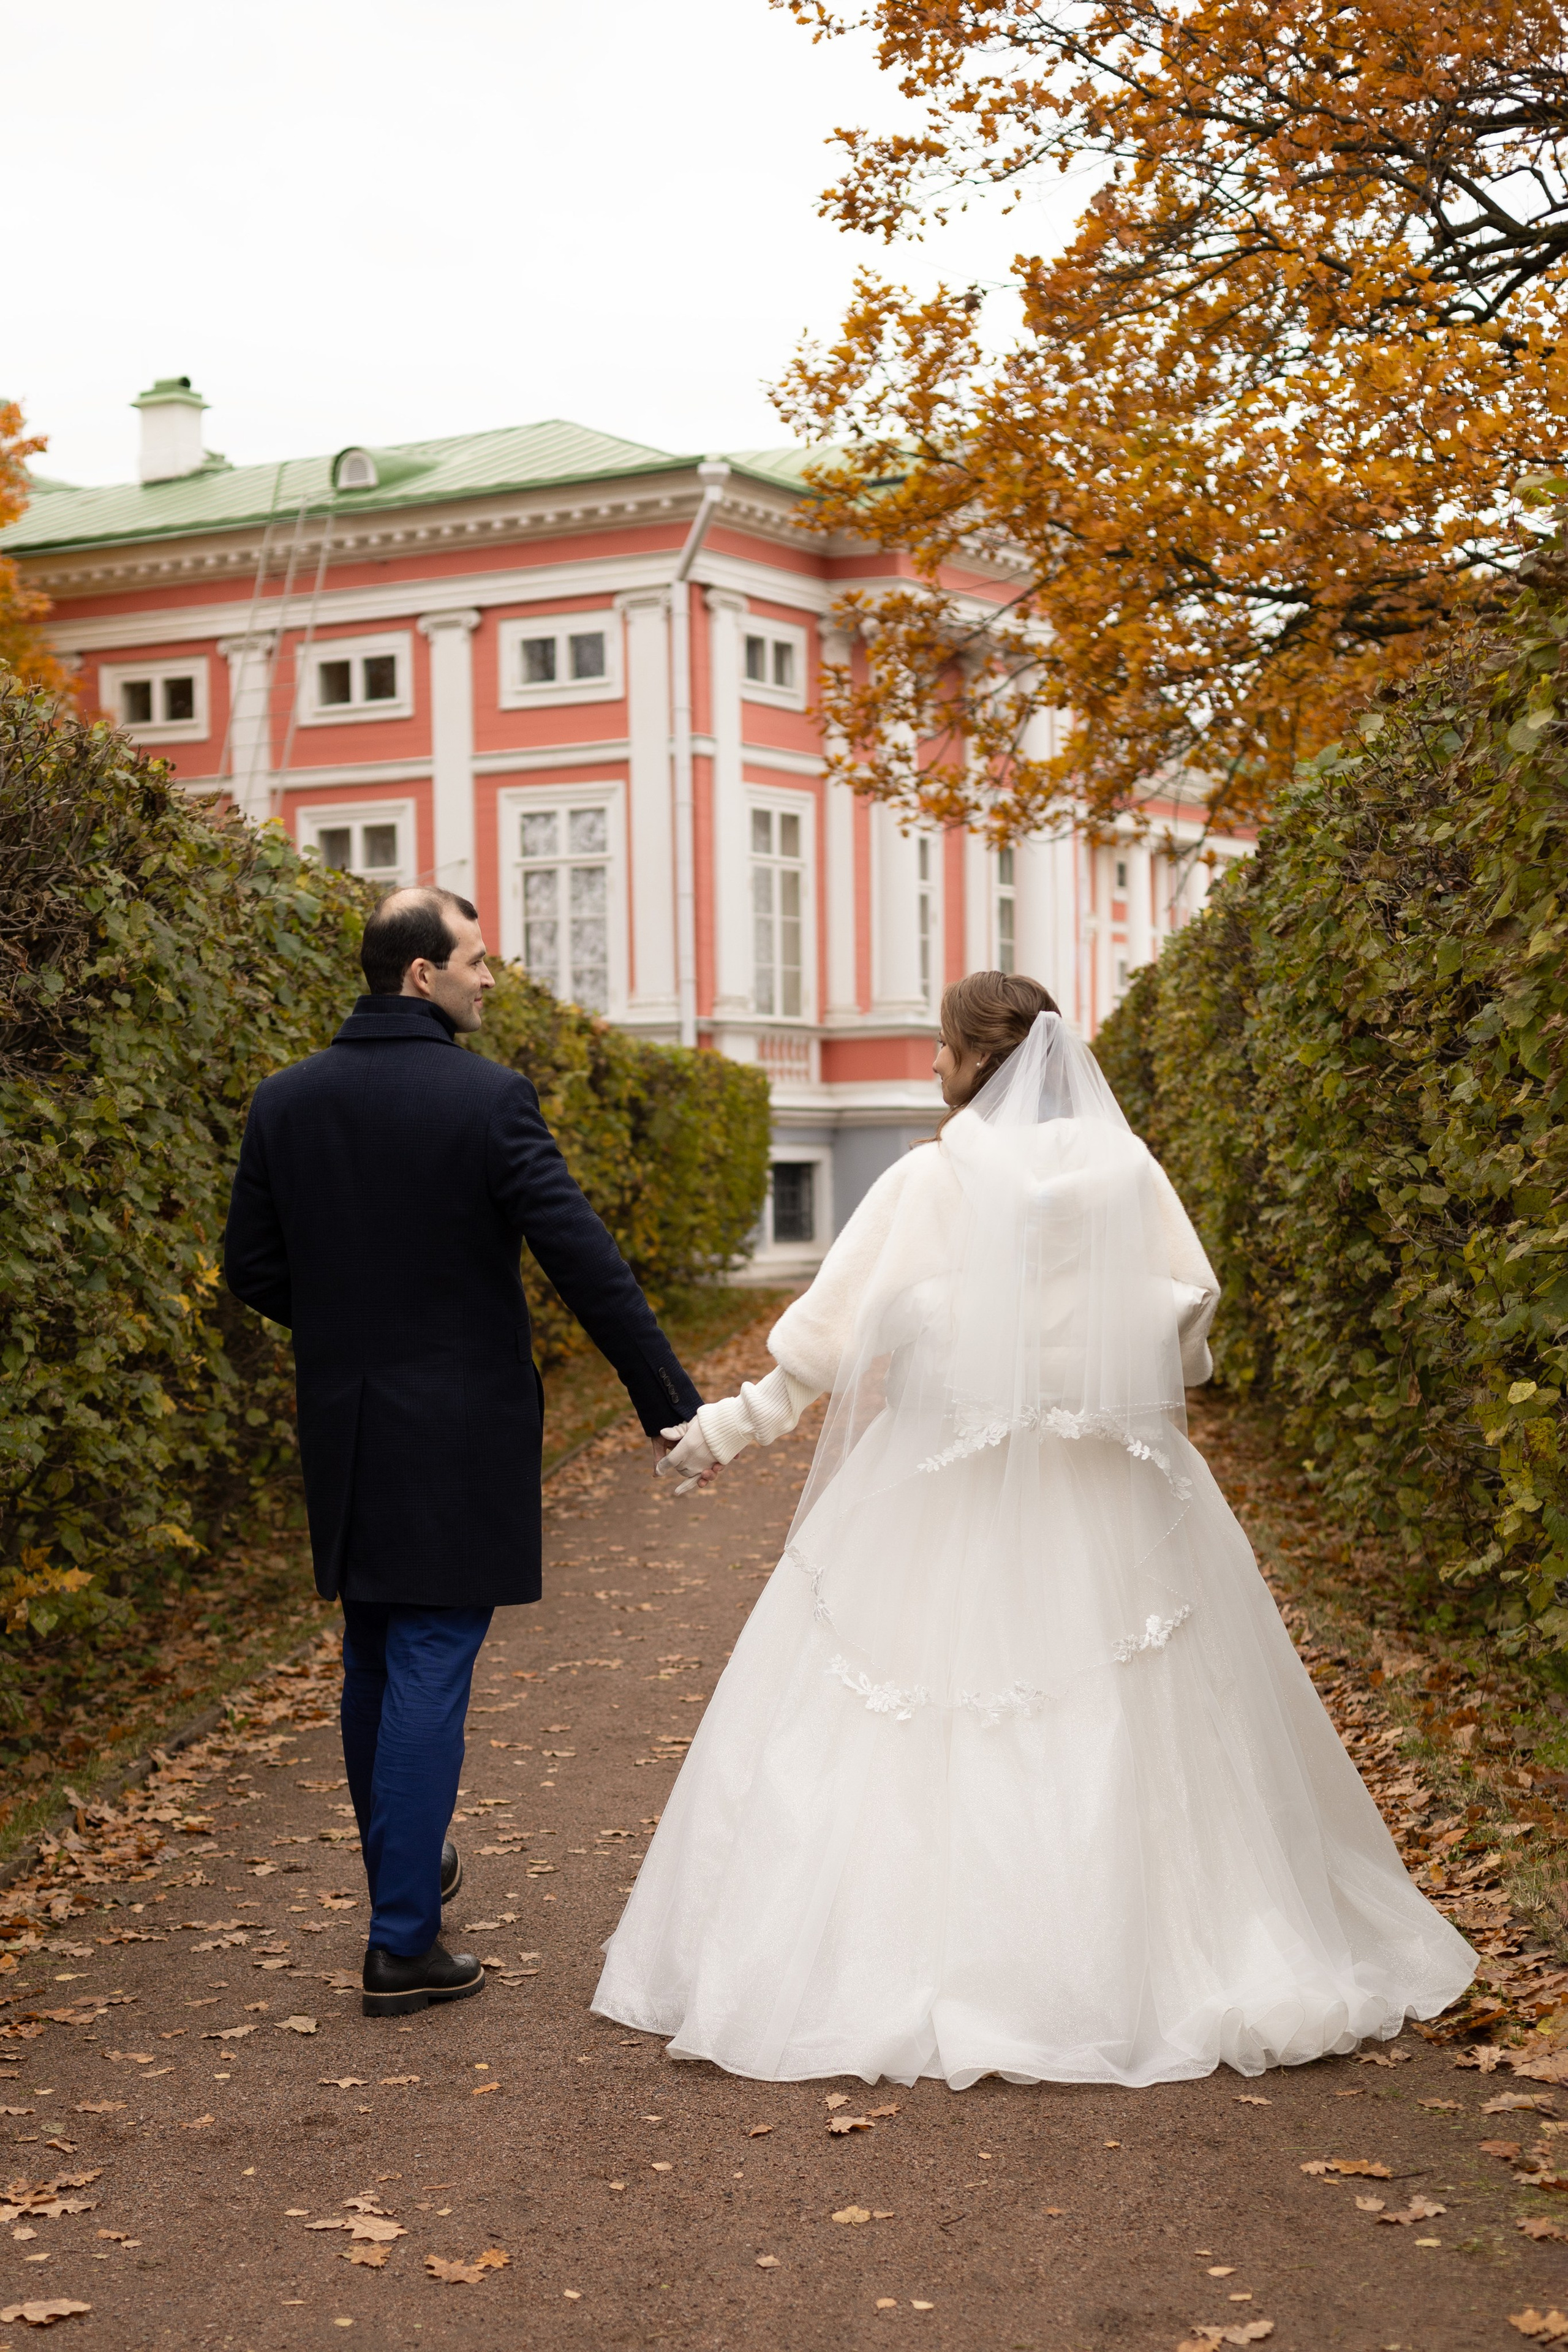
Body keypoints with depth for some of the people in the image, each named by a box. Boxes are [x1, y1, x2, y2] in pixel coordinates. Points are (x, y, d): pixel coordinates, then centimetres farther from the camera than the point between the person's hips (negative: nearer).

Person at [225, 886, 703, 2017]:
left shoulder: (286, 1101, 2)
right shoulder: (489, 1098, -14)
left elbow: (253, 1268, 7)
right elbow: (584, 1260, -16)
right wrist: (673, 1403, -11)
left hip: (343, 1427, 6)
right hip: (458, 1430, -5)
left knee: (374, 1666, 20)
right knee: (430, 1674, -1)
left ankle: (406, 1867, 38)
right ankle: (404, 1942, 3)